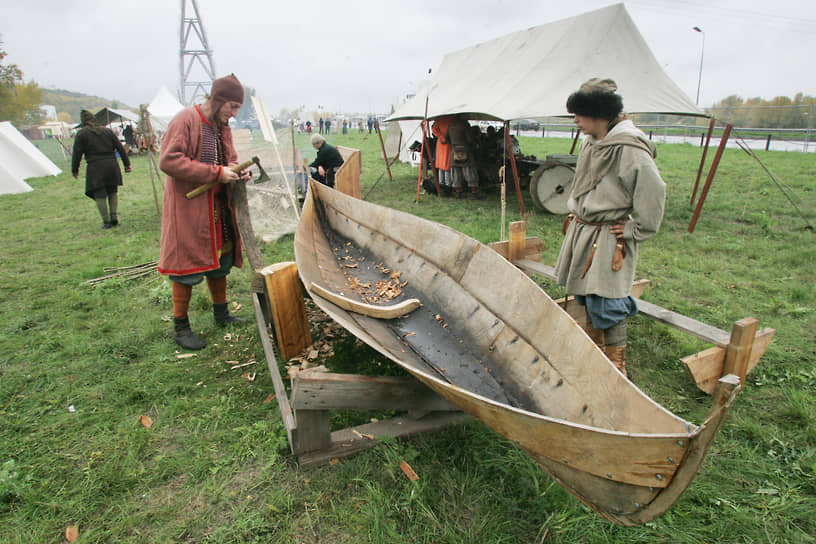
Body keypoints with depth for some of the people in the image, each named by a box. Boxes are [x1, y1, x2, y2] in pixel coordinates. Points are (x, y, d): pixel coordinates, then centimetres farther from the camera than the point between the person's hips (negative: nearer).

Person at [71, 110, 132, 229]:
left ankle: (106, 221, 1)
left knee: (100, 196, 1)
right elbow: (120, 148, 10)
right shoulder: (108, 131, 12)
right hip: (112, 166, 4)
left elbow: (77, 153, 0)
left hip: (95, 168, -4)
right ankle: (114, 215, 1)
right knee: (113, 192, 17)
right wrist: (127, 164, 15)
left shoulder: (81, 134, 1)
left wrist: (74, 170, 10)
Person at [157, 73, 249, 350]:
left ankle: (221, 312, 33)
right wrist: (216, 172, -23)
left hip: (219, 207, 8)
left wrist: (238, 171, -1)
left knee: (220, 259, 15)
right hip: (188, 207, -8)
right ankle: (180, 326, 12)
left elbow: (230, 158, 23)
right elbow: (168, 161, -21)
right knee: (188, 264, -2)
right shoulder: (185, 121, -14)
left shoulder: (222, 126, 11)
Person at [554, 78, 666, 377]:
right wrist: (574, 212, 13)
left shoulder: (629, 148, -19)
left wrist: (634, 230, -11)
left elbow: (653, 193, -16)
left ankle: (616, 367, 12)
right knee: (585, 296, 18)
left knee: (605, 304, -4)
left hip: (609, 238, -9)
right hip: (582, 231, 9)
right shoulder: (590, 142, 8)